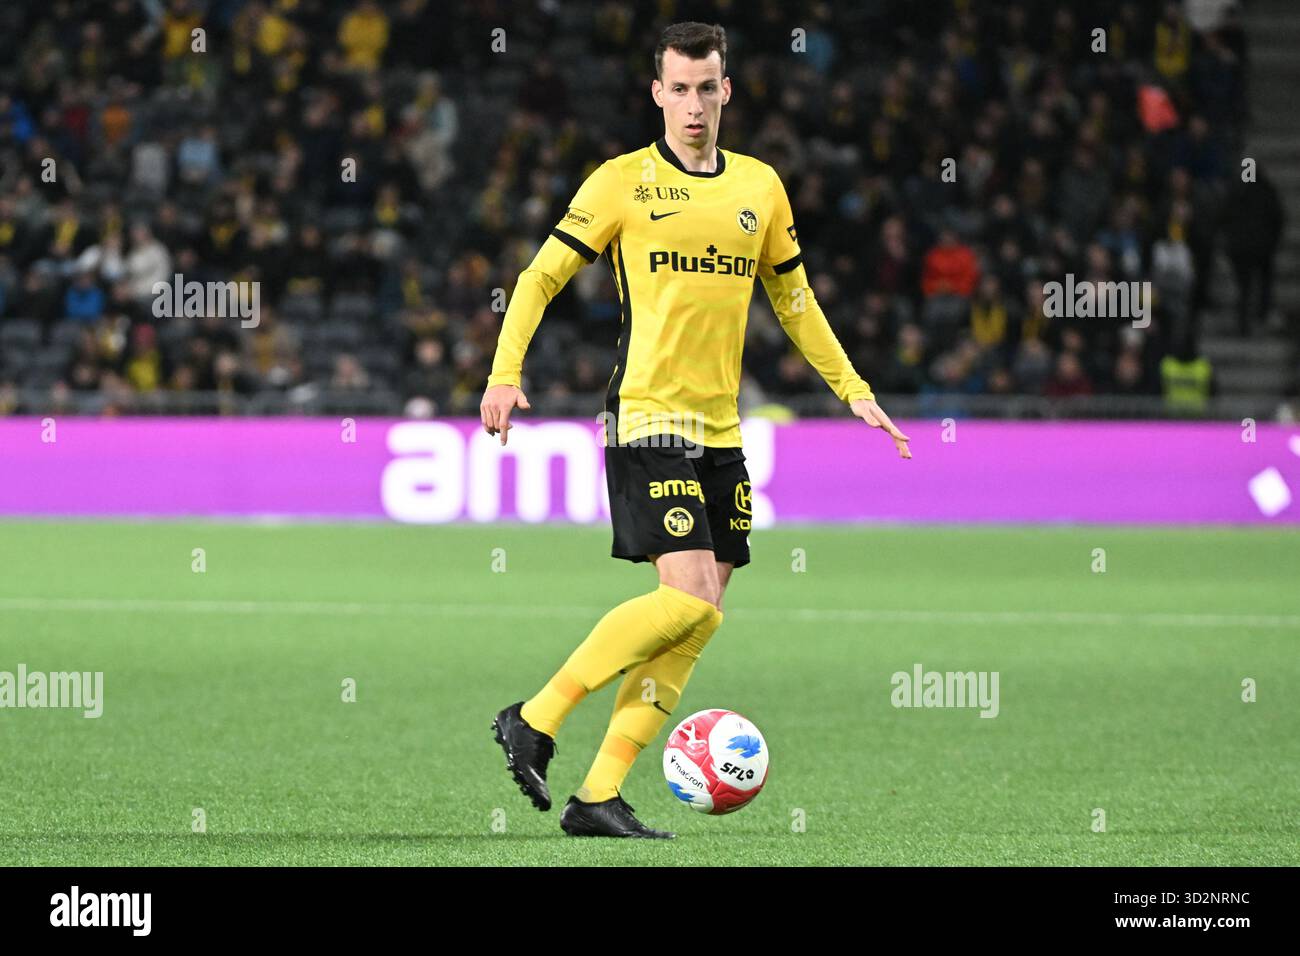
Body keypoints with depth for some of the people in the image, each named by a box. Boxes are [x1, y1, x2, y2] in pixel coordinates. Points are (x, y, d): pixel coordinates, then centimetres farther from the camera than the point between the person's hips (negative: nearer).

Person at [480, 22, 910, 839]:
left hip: (722, 433, 6)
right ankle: (535, 721, -7)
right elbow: (541, 278, 0)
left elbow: (794, 301, 24)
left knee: (695, 623, 0)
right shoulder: (623, 182, -2)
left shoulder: (760, 187, 13)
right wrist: (506, 372, -14)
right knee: (691, 601, -19)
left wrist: (854, 391, 19)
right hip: (649, 423, -6)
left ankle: (601, 795, 3)